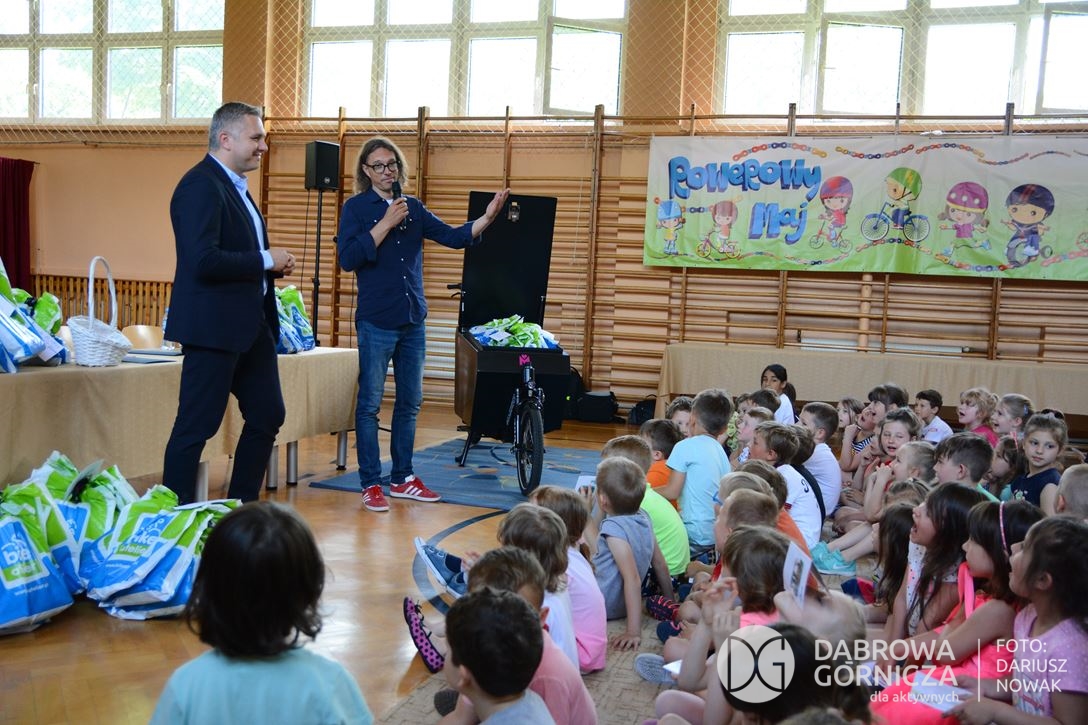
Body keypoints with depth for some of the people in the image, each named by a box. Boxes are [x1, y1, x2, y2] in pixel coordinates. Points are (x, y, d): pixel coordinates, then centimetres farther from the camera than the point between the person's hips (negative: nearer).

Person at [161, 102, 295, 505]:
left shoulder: (235, 187, 17)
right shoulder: (200, 185, -15)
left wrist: (273, 265, 6)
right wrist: (266, 260, -16)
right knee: (196, 426, -2)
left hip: (250, 325, 10)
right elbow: (203, 261, -25)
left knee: (267, 417, 14)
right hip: (214, 326, -10)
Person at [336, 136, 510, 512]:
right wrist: (386, 223, -17)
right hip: (376, 322, -5)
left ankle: (403, 478, 22)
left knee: (410, 402, 11)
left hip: (413, 321, 5)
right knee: (370, 403, -2)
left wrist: (487, 217, -11)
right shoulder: (356, 208, -2)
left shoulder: (413, 208, 11)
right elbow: (347, 258, -14)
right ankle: (371, 484, 6)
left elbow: (453, 237, 5)